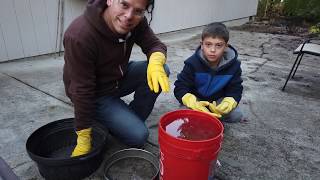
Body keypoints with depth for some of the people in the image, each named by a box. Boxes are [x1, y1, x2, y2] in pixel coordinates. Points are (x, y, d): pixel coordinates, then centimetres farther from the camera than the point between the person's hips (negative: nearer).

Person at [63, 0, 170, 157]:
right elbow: (82, 91, -28)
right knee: (138, 136, -18)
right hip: (96, 96, -6)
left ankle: (131, 120, 4)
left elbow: (155, 44, -9)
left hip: (120, 77, 7)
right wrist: (83, 140, -19)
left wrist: (156, 61, -35)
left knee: (162, 70, -15)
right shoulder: (80, 36, -32)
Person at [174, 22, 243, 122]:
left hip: (218, 100, 2)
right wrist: (194, 103, -41)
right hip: (195, 99, -2)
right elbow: (180, 88, -22)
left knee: (236, 116, -16)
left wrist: (226, 105, -33)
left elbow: (235, 91, -11)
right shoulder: (193, 63, -22)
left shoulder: (233, 65, -16)